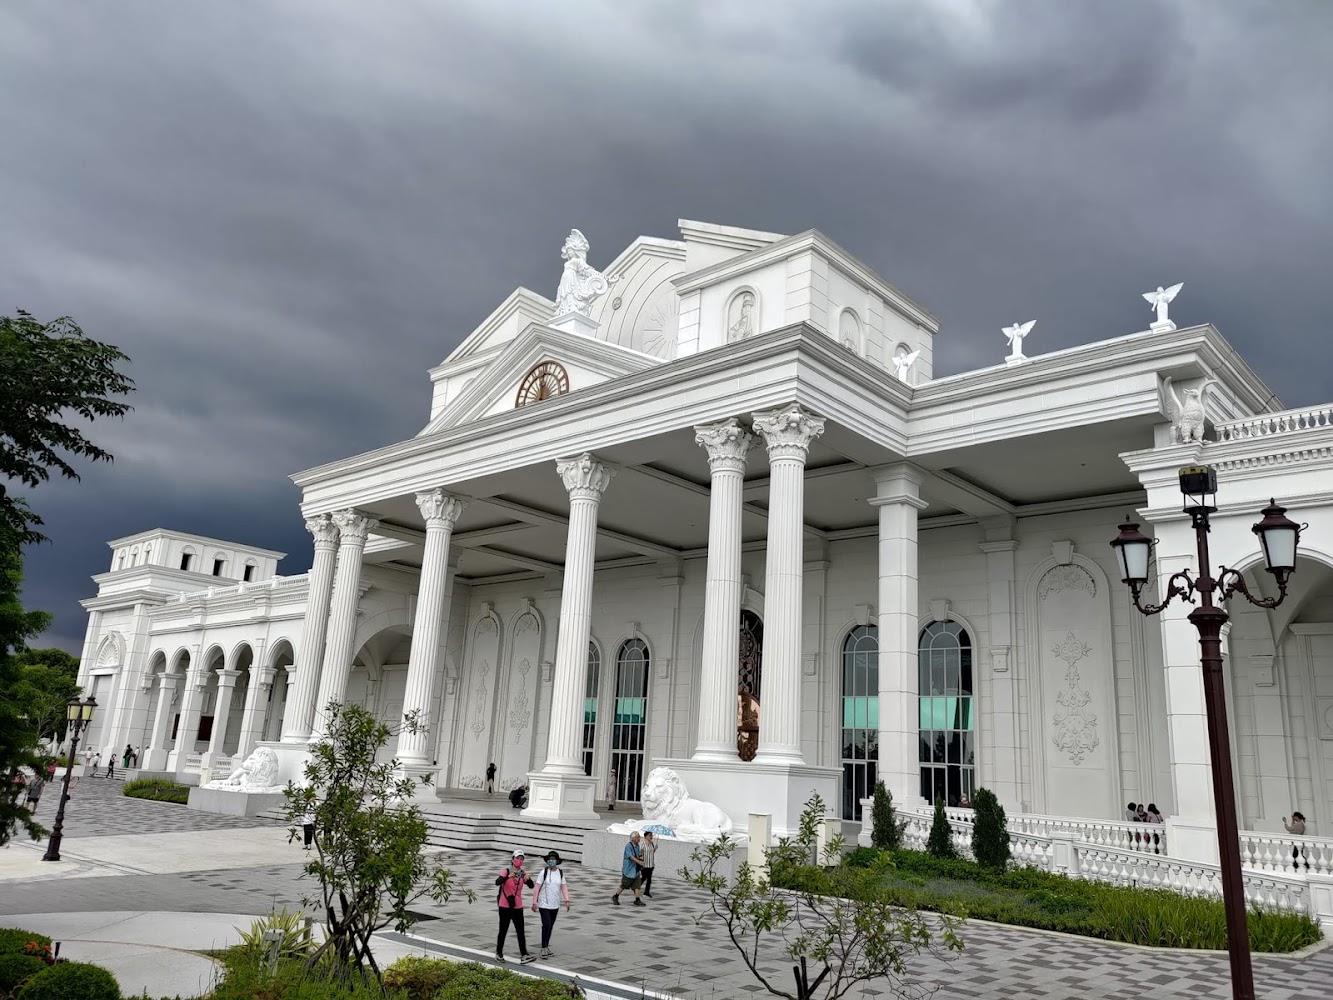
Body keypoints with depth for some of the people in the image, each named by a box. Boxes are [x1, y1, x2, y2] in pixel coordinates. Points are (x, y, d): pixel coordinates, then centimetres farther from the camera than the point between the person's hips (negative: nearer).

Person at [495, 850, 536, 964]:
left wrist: (527, 879, -30)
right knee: (503, 931, 7)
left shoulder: (523, 873, 3)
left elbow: (531, 886, -9)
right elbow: (497, 882, -27)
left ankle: (524, 955, -5)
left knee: (520, 932, -2)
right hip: (505, 906, -3)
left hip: (518, 907, 3)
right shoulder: (505, 871, -8)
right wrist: (507, 877, -44)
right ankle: (499, 954, 22)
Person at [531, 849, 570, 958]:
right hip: (544, 904, -4)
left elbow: (564, 887, 2)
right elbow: (537, 888, -9)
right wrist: (534, 902, -10)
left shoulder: (561, 873, 2)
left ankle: (546, 947, 26)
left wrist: (566, 900, -10)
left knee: (551, 926, 12)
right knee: (546, 925, -13)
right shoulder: (544, 872, -10)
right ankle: (544, 949, -3)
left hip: (555, 905, 4)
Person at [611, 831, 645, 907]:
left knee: (637, 885, 1)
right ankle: (615, 897, 22)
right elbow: (631, 857, -27)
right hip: (628, 870, -7)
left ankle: (637, 900, 4)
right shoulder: (628, 846, -17)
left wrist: (640, 857, -4)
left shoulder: (637, 846, 9)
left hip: (635, 870, 7)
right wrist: (639, 862, -38)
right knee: (623, 885, 4)